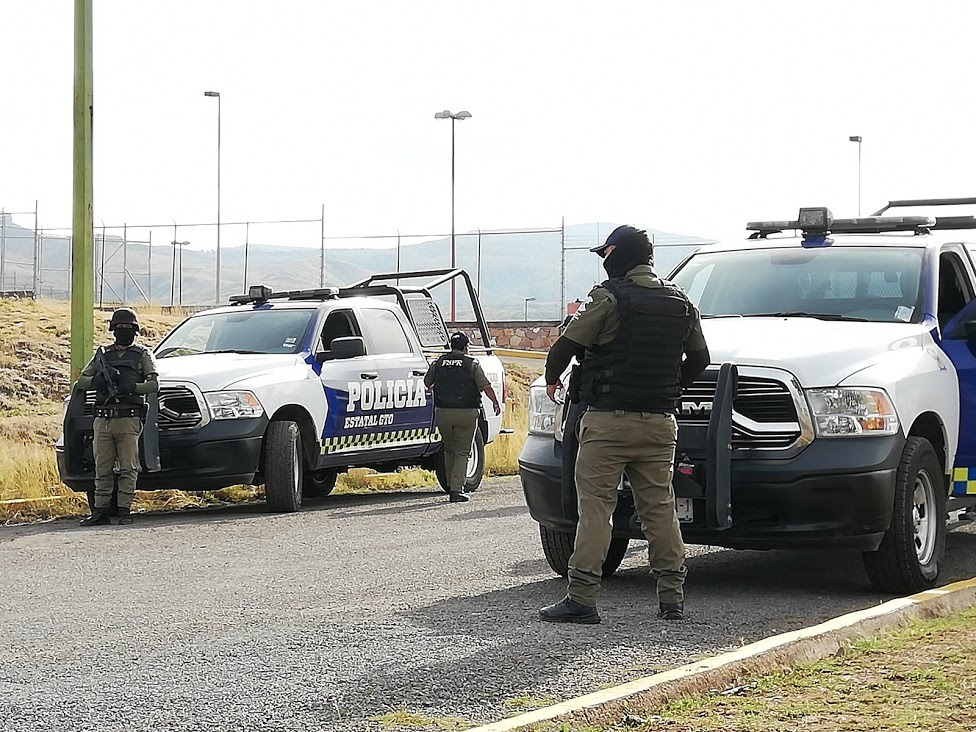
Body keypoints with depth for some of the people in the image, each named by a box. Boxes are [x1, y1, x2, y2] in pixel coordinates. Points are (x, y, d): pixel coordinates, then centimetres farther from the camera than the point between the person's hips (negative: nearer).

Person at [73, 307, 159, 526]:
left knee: (128, 468, -6)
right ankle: (100, 511, 5)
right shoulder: (102, 354, 19)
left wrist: (131, 387, -18)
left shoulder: (142, 354, 9)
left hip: (128, 420, -3)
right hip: (103, 419, 3)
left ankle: (125, 510, -3)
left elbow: (154, 384, -3)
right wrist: (97, 381, -4)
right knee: (102, 469, 3)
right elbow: (81, 381, 18)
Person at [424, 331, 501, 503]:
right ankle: (457, 489, -10)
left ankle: (452, 486, 19)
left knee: (449, 450, 18)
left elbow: (427, 383, 22)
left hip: (443, 413, 3)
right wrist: (496, 403, 5)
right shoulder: (472, 364, -3)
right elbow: (486, 386, -8)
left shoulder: (438, 363, 8)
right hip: (466, 413, -3)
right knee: (462, 452, 1)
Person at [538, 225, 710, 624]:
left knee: (595, 505, -4)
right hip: (660, 423, 6)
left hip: (609, 420, -6)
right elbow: (699, 358, 19)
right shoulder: (681, 303, 11)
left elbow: (566, 346, -7)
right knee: (659, 507, 10)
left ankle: (582, 597, -7)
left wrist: (551, 378, 12)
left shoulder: (610, 298, -9)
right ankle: (671, 595, 10)